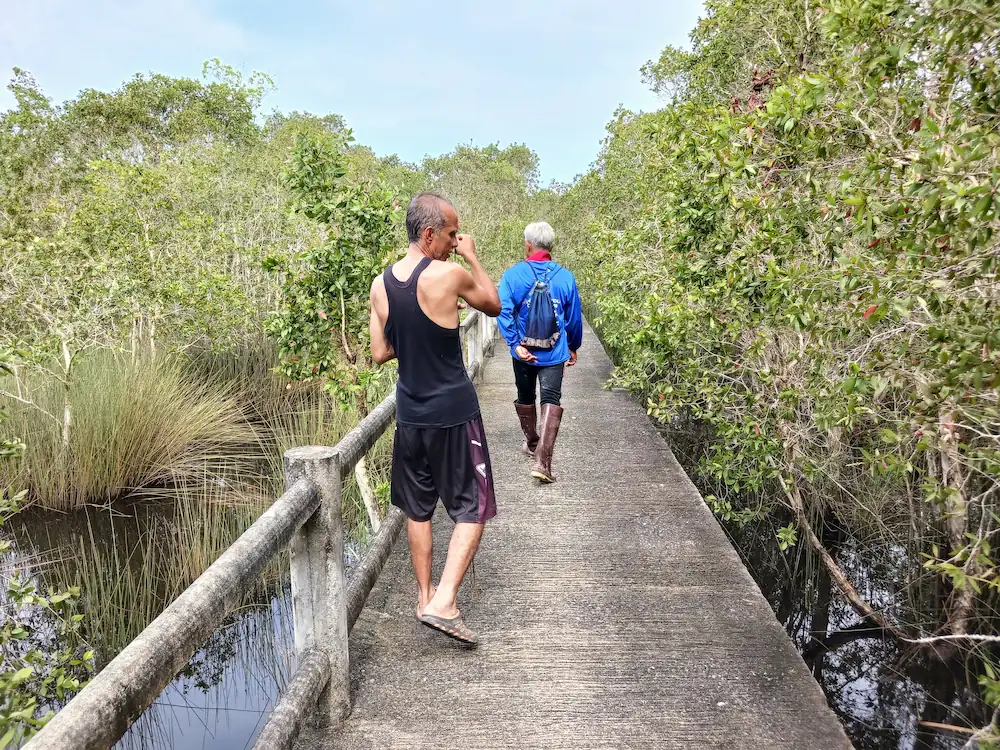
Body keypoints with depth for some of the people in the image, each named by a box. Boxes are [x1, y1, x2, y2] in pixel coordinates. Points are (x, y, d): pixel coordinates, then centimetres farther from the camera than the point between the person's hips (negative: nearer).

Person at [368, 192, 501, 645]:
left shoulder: (381, 285, 0)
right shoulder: (449, 275, -16)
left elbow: (380, 353, 5)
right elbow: (494, 306, 2)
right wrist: (472, 258, 8)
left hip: (410, 414, 6)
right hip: (454, 413, -6)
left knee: (417, 510, 18)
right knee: (472, 511, 6)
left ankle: (424, 597, 30)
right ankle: (443, 603, -3)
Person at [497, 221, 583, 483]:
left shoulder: (513, 275, -7)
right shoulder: (565, 277, -1)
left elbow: (504, 312, -18)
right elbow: (574, 317, 7)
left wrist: (515, 344, -16)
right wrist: (573, 347, 20)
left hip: (524, 351, 0)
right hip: (554, 353, 0)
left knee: (526, 398, 20)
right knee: (551, 400, -3)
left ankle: (532, 444, 40)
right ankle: (542, 460, -16)